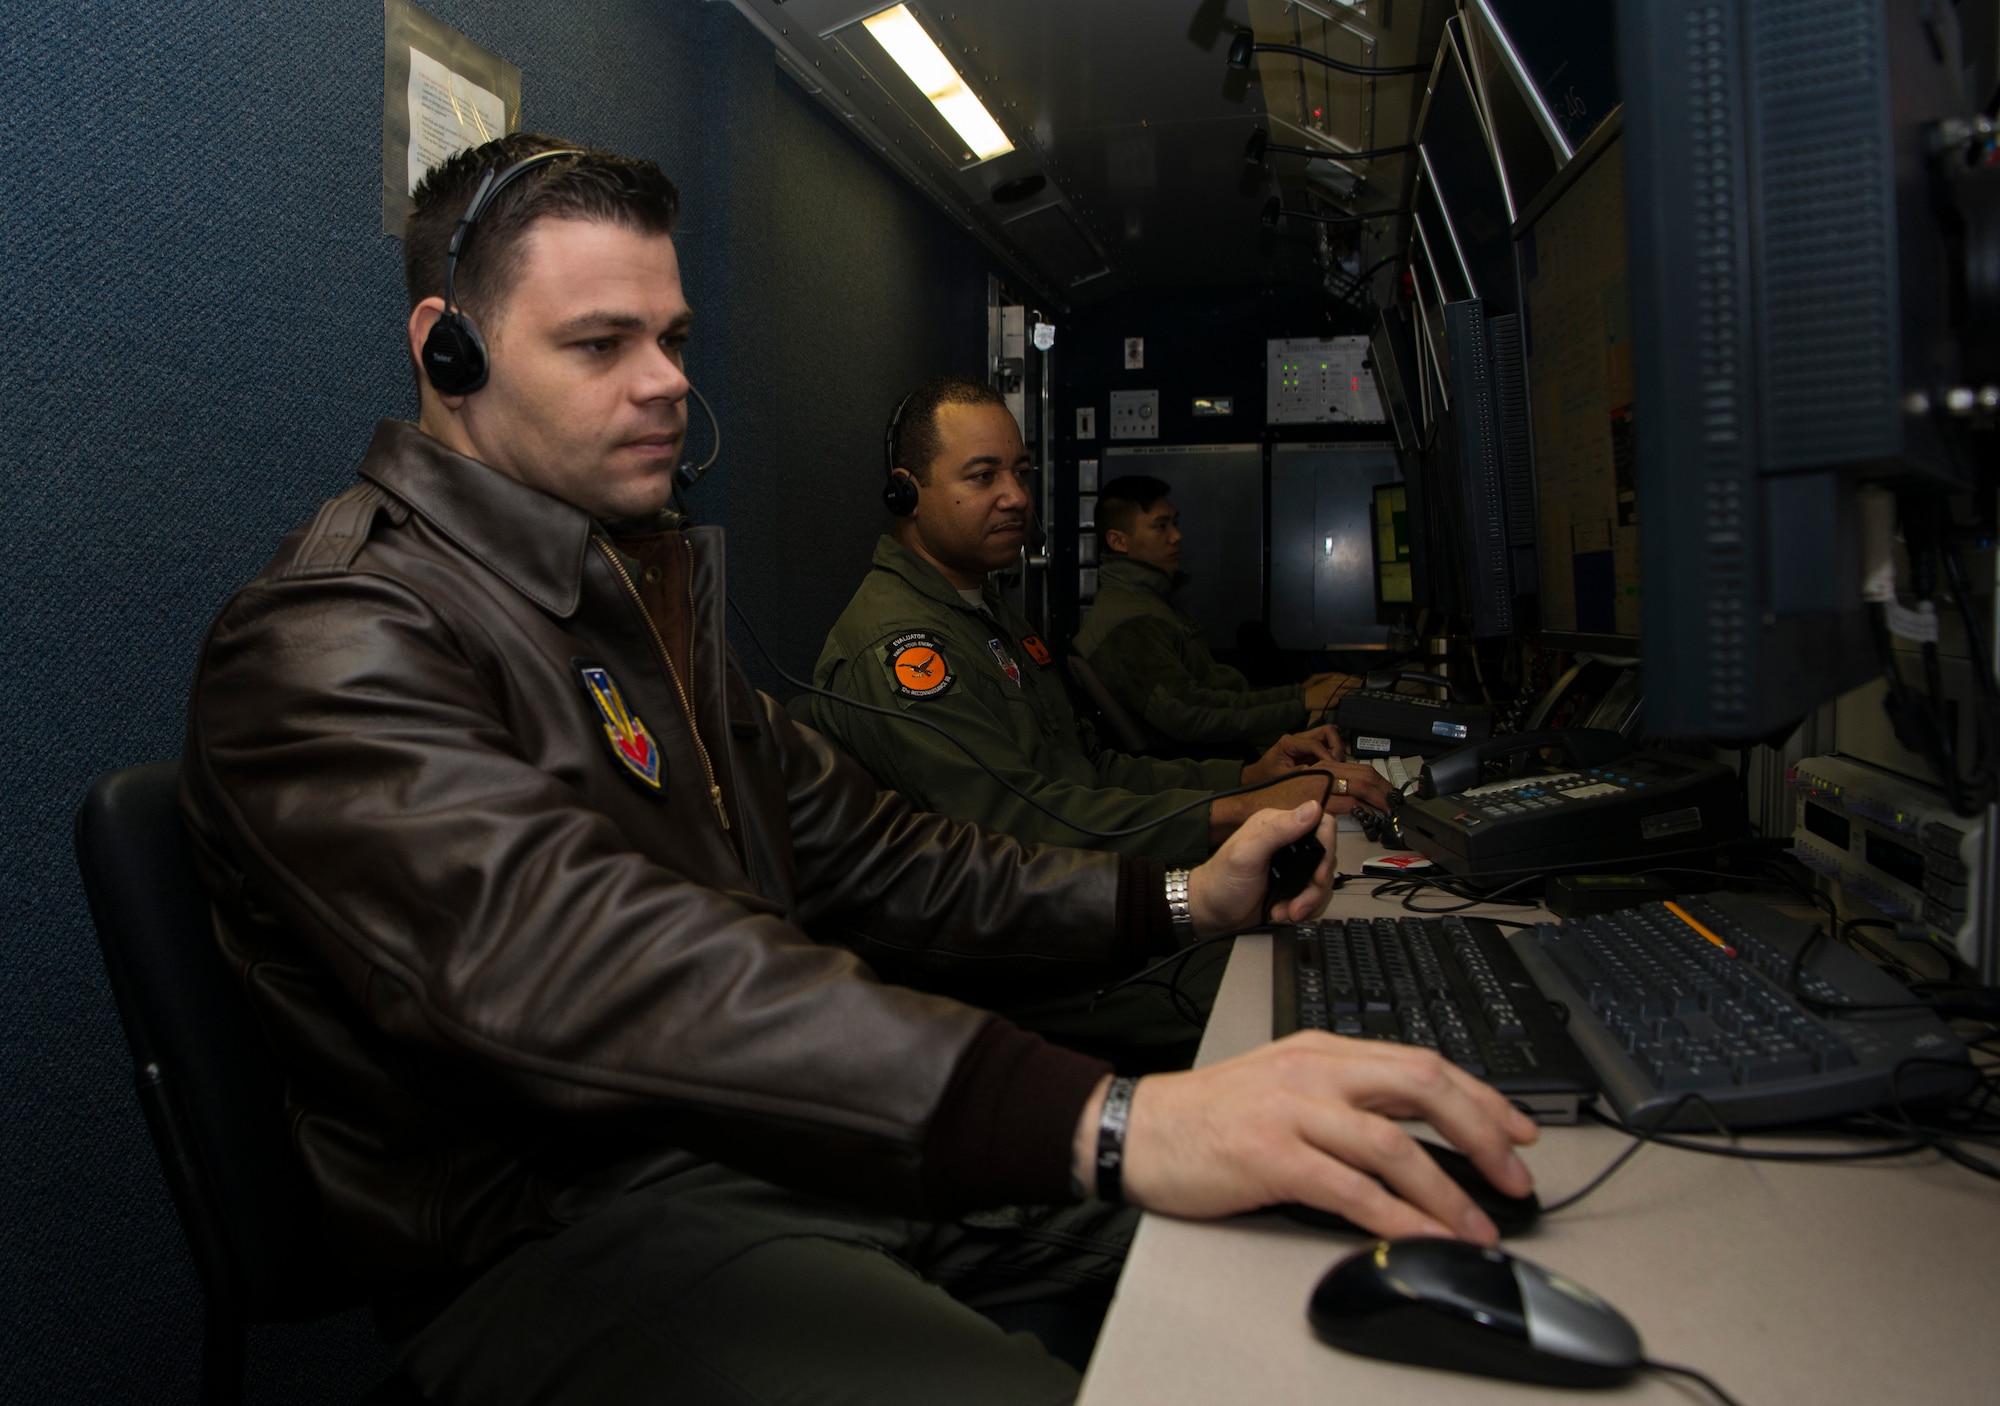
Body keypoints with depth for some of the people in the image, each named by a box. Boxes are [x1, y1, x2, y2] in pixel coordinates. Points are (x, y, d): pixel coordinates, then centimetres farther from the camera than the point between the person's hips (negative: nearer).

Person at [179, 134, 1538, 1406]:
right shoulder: (339, 644, -14)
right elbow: (581, 967, -32)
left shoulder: (646, 576, 16)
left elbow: (850, 849, 17)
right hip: (570, 1225, -7)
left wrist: (1172, 900, 6)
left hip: (772, 1132, 8)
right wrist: (1103, 1123, -42)